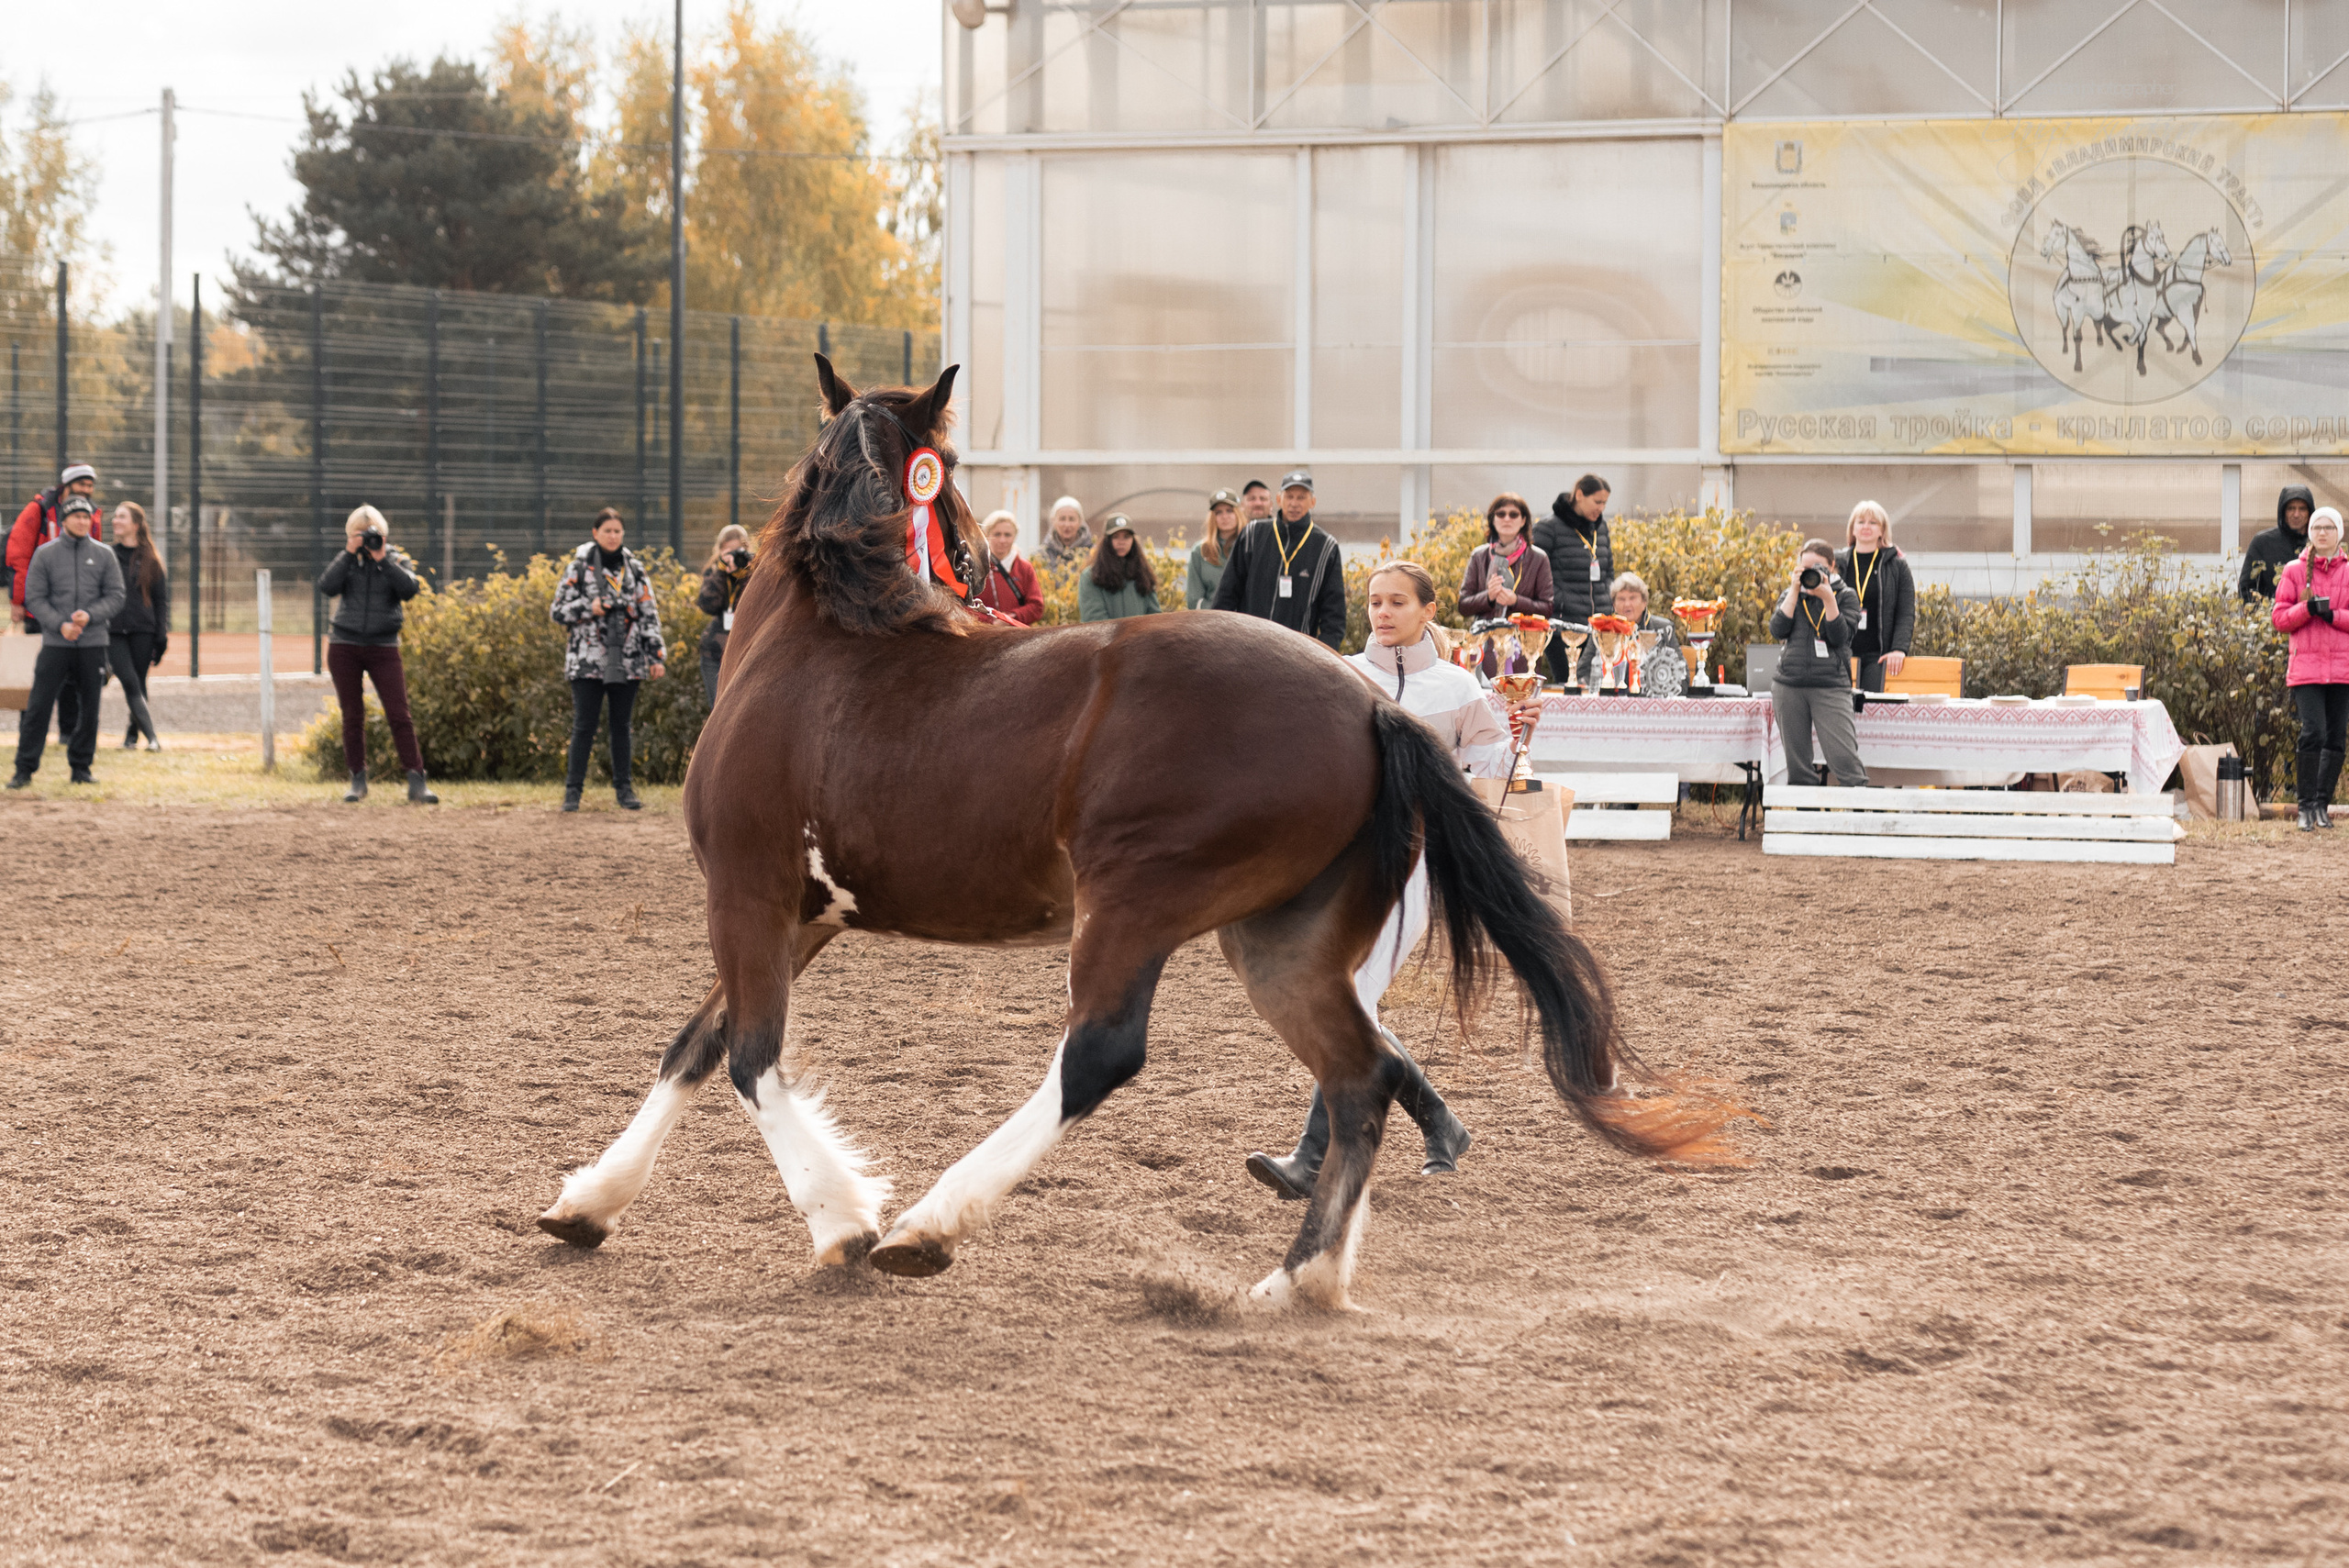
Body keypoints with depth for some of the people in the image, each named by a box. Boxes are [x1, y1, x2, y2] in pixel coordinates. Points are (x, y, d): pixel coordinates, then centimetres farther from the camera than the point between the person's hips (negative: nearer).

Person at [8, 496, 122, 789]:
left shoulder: (104, 555, 6)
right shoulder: (45, 554, 3)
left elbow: (115, 597, 5)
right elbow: (34, 598, 0)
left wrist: (90, 615, -13)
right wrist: (60, 625, -13)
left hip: (93, 644, 2)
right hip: (55, 644, -2)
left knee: (89, 709, 6)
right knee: (38, 707, -6)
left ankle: (81, 767, 18)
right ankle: (25, 769, -1)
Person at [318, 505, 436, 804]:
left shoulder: (397, 562, 4)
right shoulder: (345, 563, 5)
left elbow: (409, 589, -15)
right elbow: (327, 587, -13)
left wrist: (382, 559, -17)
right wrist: (349, 554, -14)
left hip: (383, 647, -1)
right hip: (344, 646, 1)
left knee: (399, 715, -8)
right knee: (353, 716, 5)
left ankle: (417, 783, -9)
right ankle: (358, 781, 14)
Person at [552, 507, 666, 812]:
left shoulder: (634, 569, 7)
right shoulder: (579, 567, 1)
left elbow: (650, 615, 8)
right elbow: (558, 611, 2)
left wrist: (657, 656, 1)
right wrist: (589, 608, -15)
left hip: (626, 661, 2)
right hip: (588, 661, -2)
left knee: (621, 725, 8)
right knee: (583, 726, -3)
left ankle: (624, 788, 15)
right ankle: (573, 790, 1)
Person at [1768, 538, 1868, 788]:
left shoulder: (1845, 596, 6)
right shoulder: (1791, 596, 13)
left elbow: (1840, 636, -7)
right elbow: (1778, 631, -2)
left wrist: (1828, 598, -14)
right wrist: (1795, 592, -6)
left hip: (1831, 686, -3)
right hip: (1789, 685, 3)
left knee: (1845, 758, -14)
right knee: (1796, 764, 4)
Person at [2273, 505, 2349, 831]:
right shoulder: (2294, 571, 7)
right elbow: (2279, 618, 3)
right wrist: (2307, 609, -14)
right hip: (2306, 666, -2)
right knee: (2313, 733, -15)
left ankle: (2322, 804, 15)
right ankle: (2306, 806, -8)